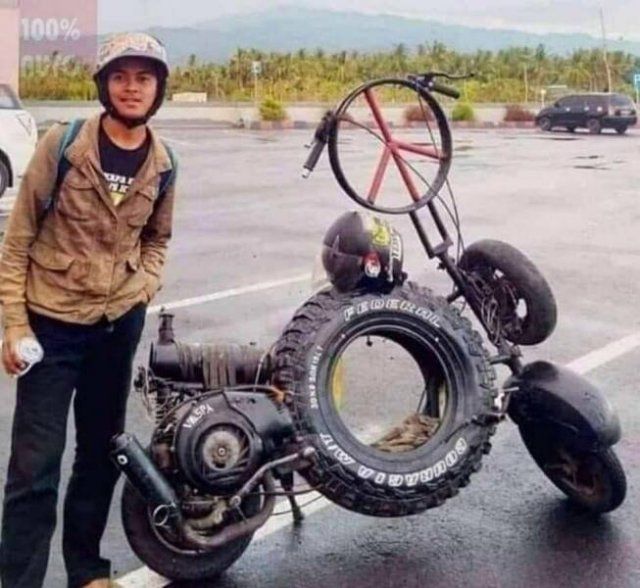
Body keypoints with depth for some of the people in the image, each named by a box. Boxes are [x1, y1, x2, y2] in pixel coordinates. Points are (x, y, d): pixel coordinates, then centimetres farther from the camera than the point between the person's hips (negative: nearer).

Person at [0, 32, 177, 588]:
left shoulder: (163, 163, 1)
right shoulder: (62, 144, -11)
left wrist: (144, 288, 0)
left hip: (120, 324, 4)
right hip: (50, 322, -4)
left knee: (102, 452, 15)